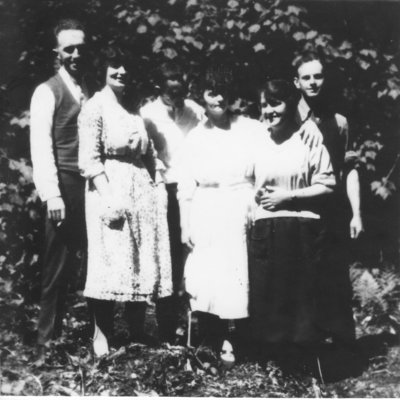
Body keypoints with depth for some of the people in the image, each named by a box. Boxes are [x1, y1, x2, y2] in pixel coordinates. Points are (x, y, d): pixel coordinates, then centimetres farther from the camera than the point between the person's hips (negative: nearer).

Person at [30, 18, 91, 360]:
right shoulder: (47, 92, -2)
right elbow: (41, 146, -9)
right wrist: (52, 195, -16)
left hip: (96, 185, 5)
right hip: (67, 186, -4)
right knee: (59, 267, 2)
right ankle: (49, 340, 13)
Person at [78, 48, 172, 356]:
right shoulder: (95, 107, -5)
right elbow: (89, 160, -11)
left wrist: (158, 185, 6)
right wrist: (109, 197, -19)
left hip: (143, 188, 6)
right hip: (111, 188, -6)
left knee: (145, 260, 7)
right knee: (111, 261, -6)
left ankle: (137, 328, 19)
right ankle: (101, 333, 6)